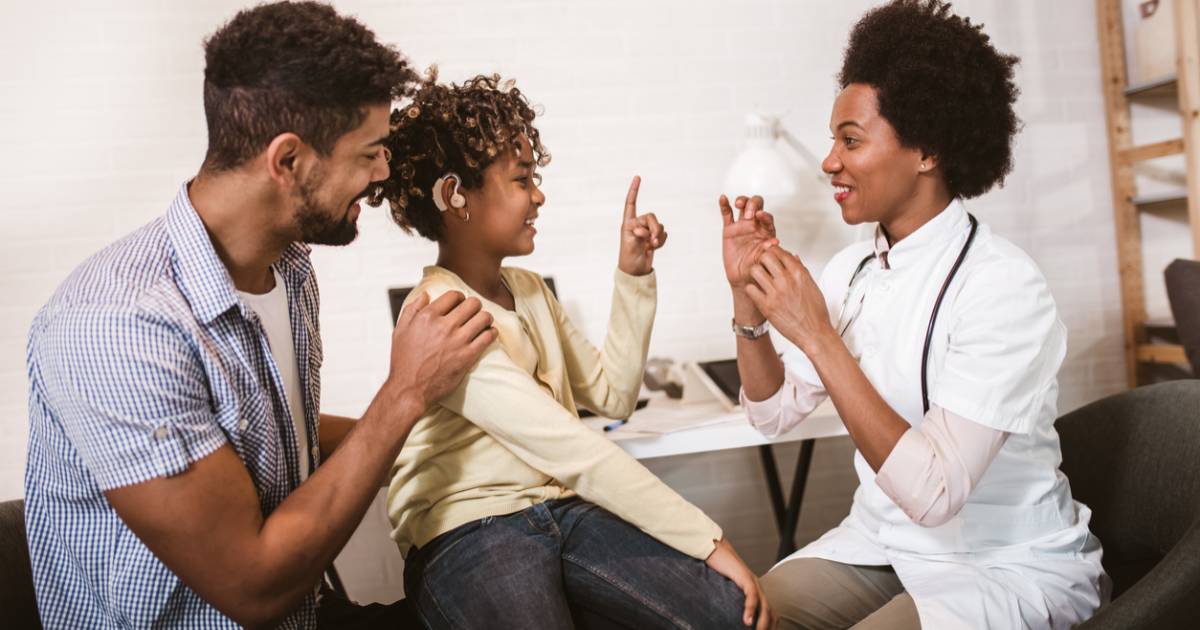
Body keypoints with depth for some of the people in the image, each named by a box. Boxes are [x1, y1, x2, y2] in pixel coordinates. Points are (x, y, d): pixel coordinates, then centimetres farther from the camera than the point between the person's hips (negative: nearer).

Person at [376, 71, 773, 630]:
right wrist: (709, 541, -20)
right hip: (468, 535, -7)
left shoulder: (528, 290, 11)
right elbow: (575, 453, -22)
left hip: (562, 508, 7)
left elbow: (613, 394, 14)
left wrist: (633, 275, 6)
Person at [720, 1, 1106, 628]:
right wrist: (748, 295, -12)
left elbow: (934, 494, -29)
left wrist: (817, 337, -31)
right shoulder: (852, 268, -2)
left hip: (1006, 568, -6)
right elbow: (774, 412, 2)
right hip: (883, 542, 6)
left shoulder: (1001, 285, -23)